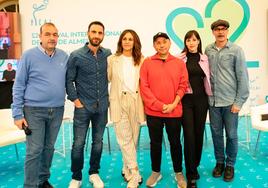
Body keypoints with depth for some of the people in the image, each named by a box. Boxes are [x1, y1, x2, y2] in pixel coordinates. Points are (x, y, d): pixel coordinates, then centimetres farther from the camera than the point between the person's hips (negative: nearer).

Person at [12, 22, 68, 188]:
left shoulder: (64, 57, 4)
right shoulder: (29, 56, -6)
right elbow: (19, 86, -5)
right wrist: (17, 114, -8)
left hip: (57, 111, 4)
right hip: (34, 111, -4)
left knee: (49, 148, 15)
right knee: (34, 151, -2)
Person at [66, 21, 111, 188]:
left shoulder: (108, 54, 2)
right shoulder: (76, 56, -5)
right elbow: (69, 80, -2)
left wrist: (107, 97, 7)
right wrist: (75, 99, -7)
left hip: (102, 106, 3)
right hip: (83, 106, -2)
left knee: (98, 141, 12)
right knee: (78, 143, 2)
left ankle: (94, 173, 29)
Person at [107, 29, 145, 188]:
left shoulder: (141, 60, 6)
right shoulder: (112, 60, 3)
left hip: (136, 101, 2)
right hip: (119, 102, -2)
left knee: (133, 138, 8)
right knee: (125, 138, -6)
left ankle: (127, 170, 25)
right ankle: (135, 174, 2)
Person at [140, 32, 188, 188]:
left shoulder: (179, 63, 3)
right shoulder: (147, 63, 1)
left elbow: (183, 85, 1)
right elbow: (144, 87, -5)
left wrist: (173, 104, -11)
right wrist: (160, 105, -11)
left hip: (174, 111, 0)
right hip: (153, 111, 0)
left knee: (175, 142, 11)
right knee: (155, 143, 12)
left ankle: (179, 173, 29)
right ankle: (156, 172, 30)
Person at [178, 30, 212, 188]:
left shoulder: (204, 59, 9)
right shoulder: (179, 59, -1)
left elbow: (208, 79, 13)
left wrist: (210, 97, 10)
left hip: (201, 99, 3)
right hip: (186, 100, -3)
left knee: (199, 133, 9)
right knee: (189, 135, -6)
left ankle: (195, 165, 29)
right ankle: (191, 174, 4)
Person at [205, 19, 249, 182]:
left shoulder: (236, 50, -4)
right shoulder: (208, 50, 4)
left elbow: (243, 77, -5)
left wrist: (239, 102, -9)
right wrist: (207, 95, -2)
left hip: (230, 101, -2)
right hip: (213, 101, 3)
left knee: (231, 135, 7)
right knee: (216, 133, 12)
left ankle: (230, 165, 26)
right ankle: (220, 162, 30)